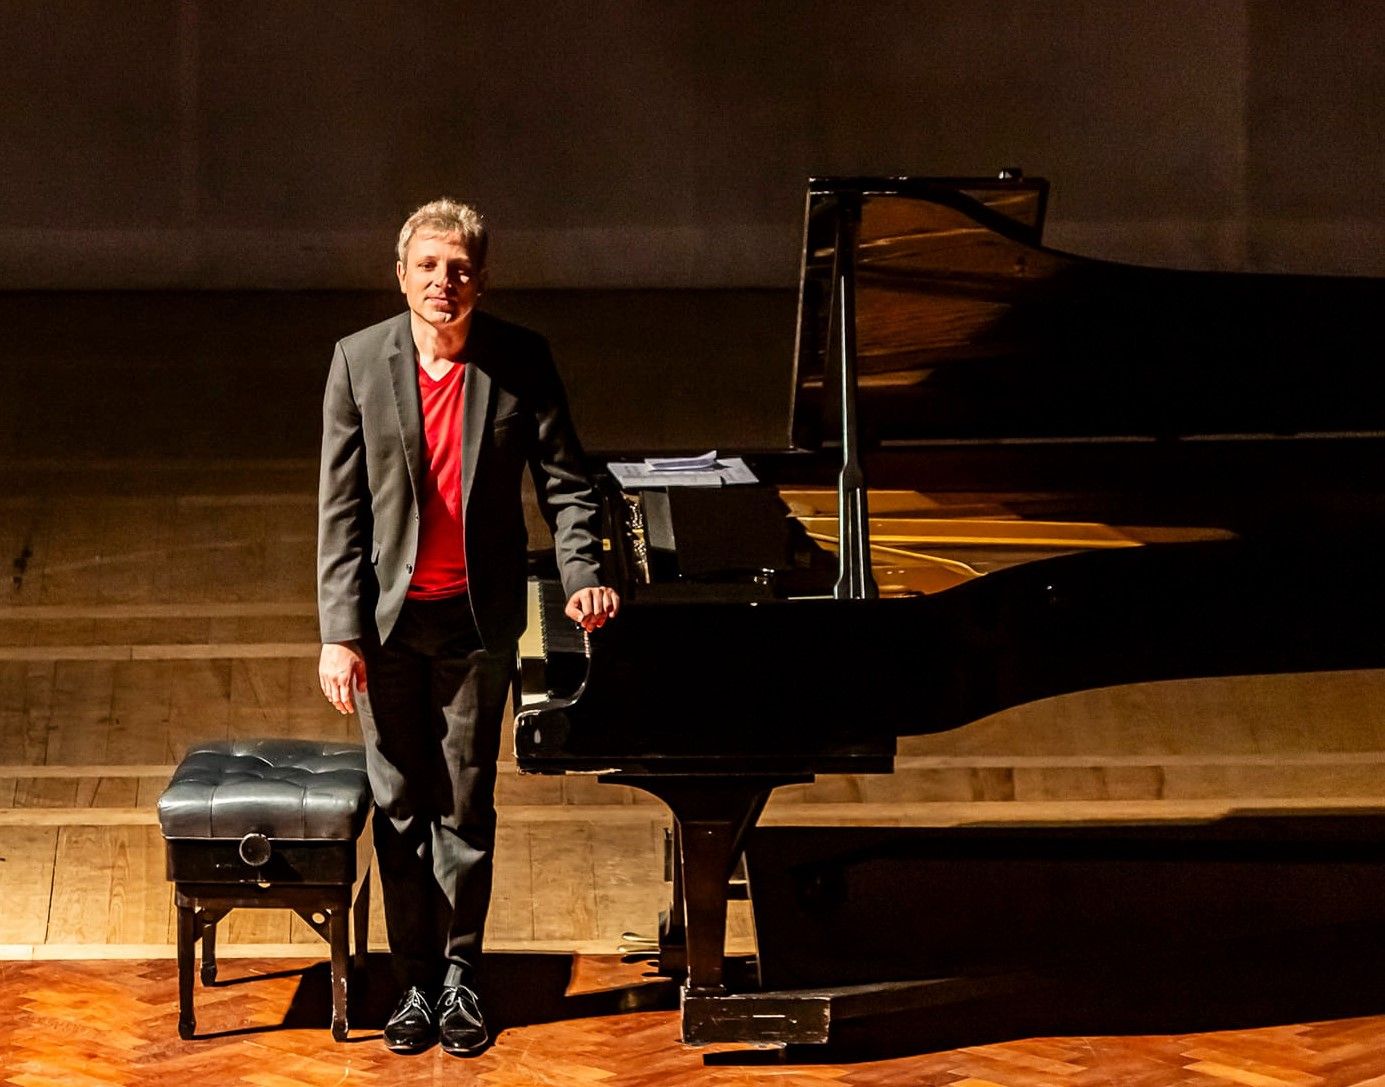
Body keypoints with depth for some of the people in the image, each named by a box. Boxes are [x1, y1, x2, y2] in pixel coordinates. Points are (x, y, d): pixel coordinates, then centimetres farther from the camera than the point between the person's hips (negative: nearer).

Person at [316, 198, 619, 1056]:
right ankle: (417, 979, 19)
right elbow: (341, 511, -6)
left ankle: (462, 975, 22)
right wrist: (341, 635, -10)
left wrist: (582, 577, -16)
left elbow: (564, 482, -1)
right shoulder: (360, 363, -7)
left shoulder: (521, 361, -7)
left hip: (478, 615, 0)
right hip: (388, 617, 0)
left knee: (466, 806, 8)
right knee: (400, 806, 7)